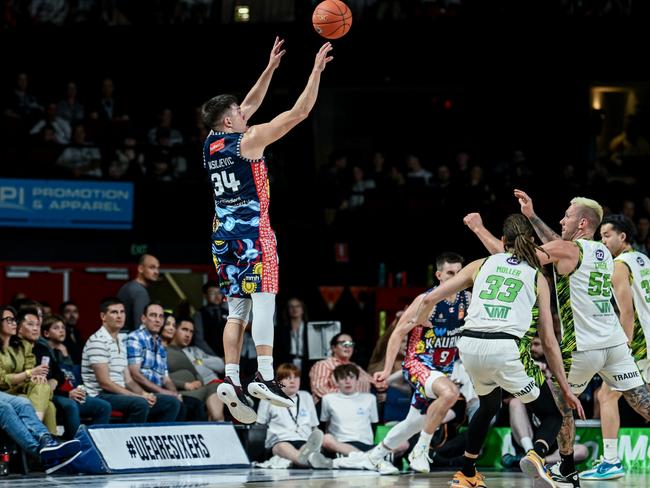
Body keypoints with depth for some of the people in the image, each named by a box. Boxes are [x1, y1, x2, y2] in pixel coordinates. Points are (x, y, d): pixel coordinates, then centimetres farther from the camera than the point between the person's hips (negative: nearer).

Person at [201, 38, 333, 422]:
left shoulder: (211, 144, 12)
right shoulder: (250, 140, -8)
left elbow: (250, 107, 27)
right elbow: (299, 113, -8)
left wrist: (270, 69, 29)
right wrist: (317, 71, -2)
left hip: (223, 233, 7)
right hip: (252, 229, -7)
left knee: (237, 310, 8)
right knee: (263, 300, -10)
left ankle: (231, 377, -3)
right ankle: (265, 376, -19)